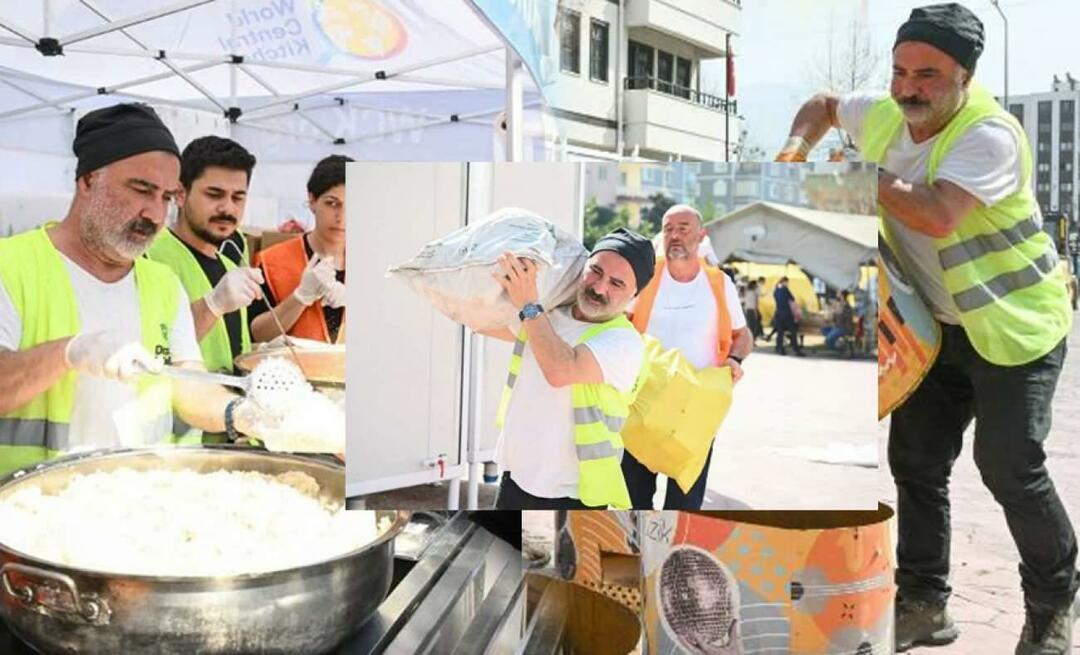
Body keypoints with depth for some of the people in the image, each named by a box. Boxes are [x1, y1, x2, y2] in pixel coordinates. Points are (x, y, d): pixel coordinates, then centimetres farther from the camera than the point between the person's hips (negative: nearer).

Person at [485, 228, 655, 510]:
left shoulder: (624, 342, -19)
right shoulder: (547, 314, 2)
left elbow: (561, 371, -36)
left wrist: (529, 305, -28)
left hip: (572, 496, -7)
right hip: (516, 479, 7)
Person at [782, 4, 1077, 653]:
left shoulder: (989, 134, -24)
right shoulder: (884, 115, -1)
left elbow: (937, 215, -39)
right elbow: (825, 104, 20)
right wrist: (798, 145, -1)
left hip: (1016, 324, -7)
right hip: (939, 325, 7)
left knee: (1011, 466, -10)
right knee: (916, 461, 7)